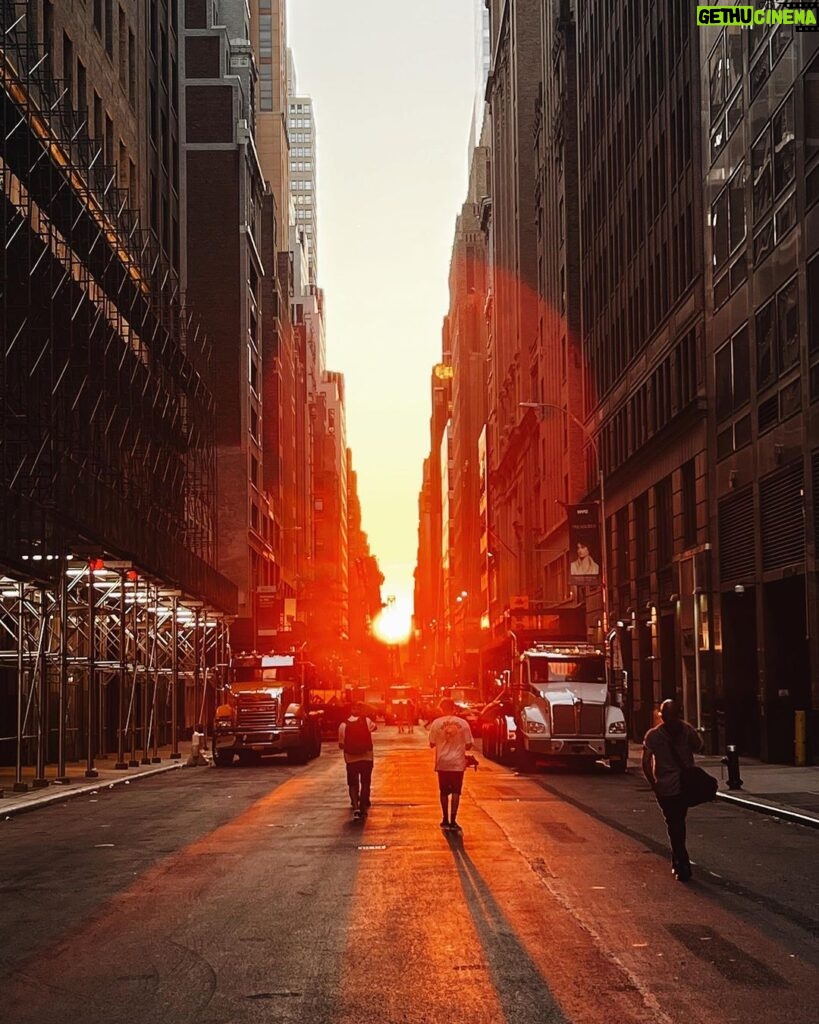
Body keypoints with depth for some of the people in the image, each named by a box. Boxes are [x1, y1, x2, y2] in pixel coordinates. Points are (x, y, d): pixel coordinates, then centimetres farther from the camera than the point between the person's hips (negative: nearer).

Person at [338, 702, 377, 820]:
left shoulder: (343, 725, -8)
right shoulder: (366, 721, -7)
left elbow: (341, 745, -4)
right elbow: (374, 727, 14)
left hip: (351, 758, 0)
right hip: (366, 757, 0)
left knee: (353, 784, 8)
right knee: (365, 783, 15)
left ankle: (356, 807, -11)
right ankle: (363, 807, 18)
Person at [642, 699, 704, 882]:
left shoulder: (653, 735, -9)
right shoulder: (687, 730, -8)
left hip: (665, 786, -1)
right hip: (686, 784, 1)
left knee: (674, 825, 5)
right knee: (679, 822, 10)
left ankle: (682, 865, 6)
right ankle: (678, 861, 15)